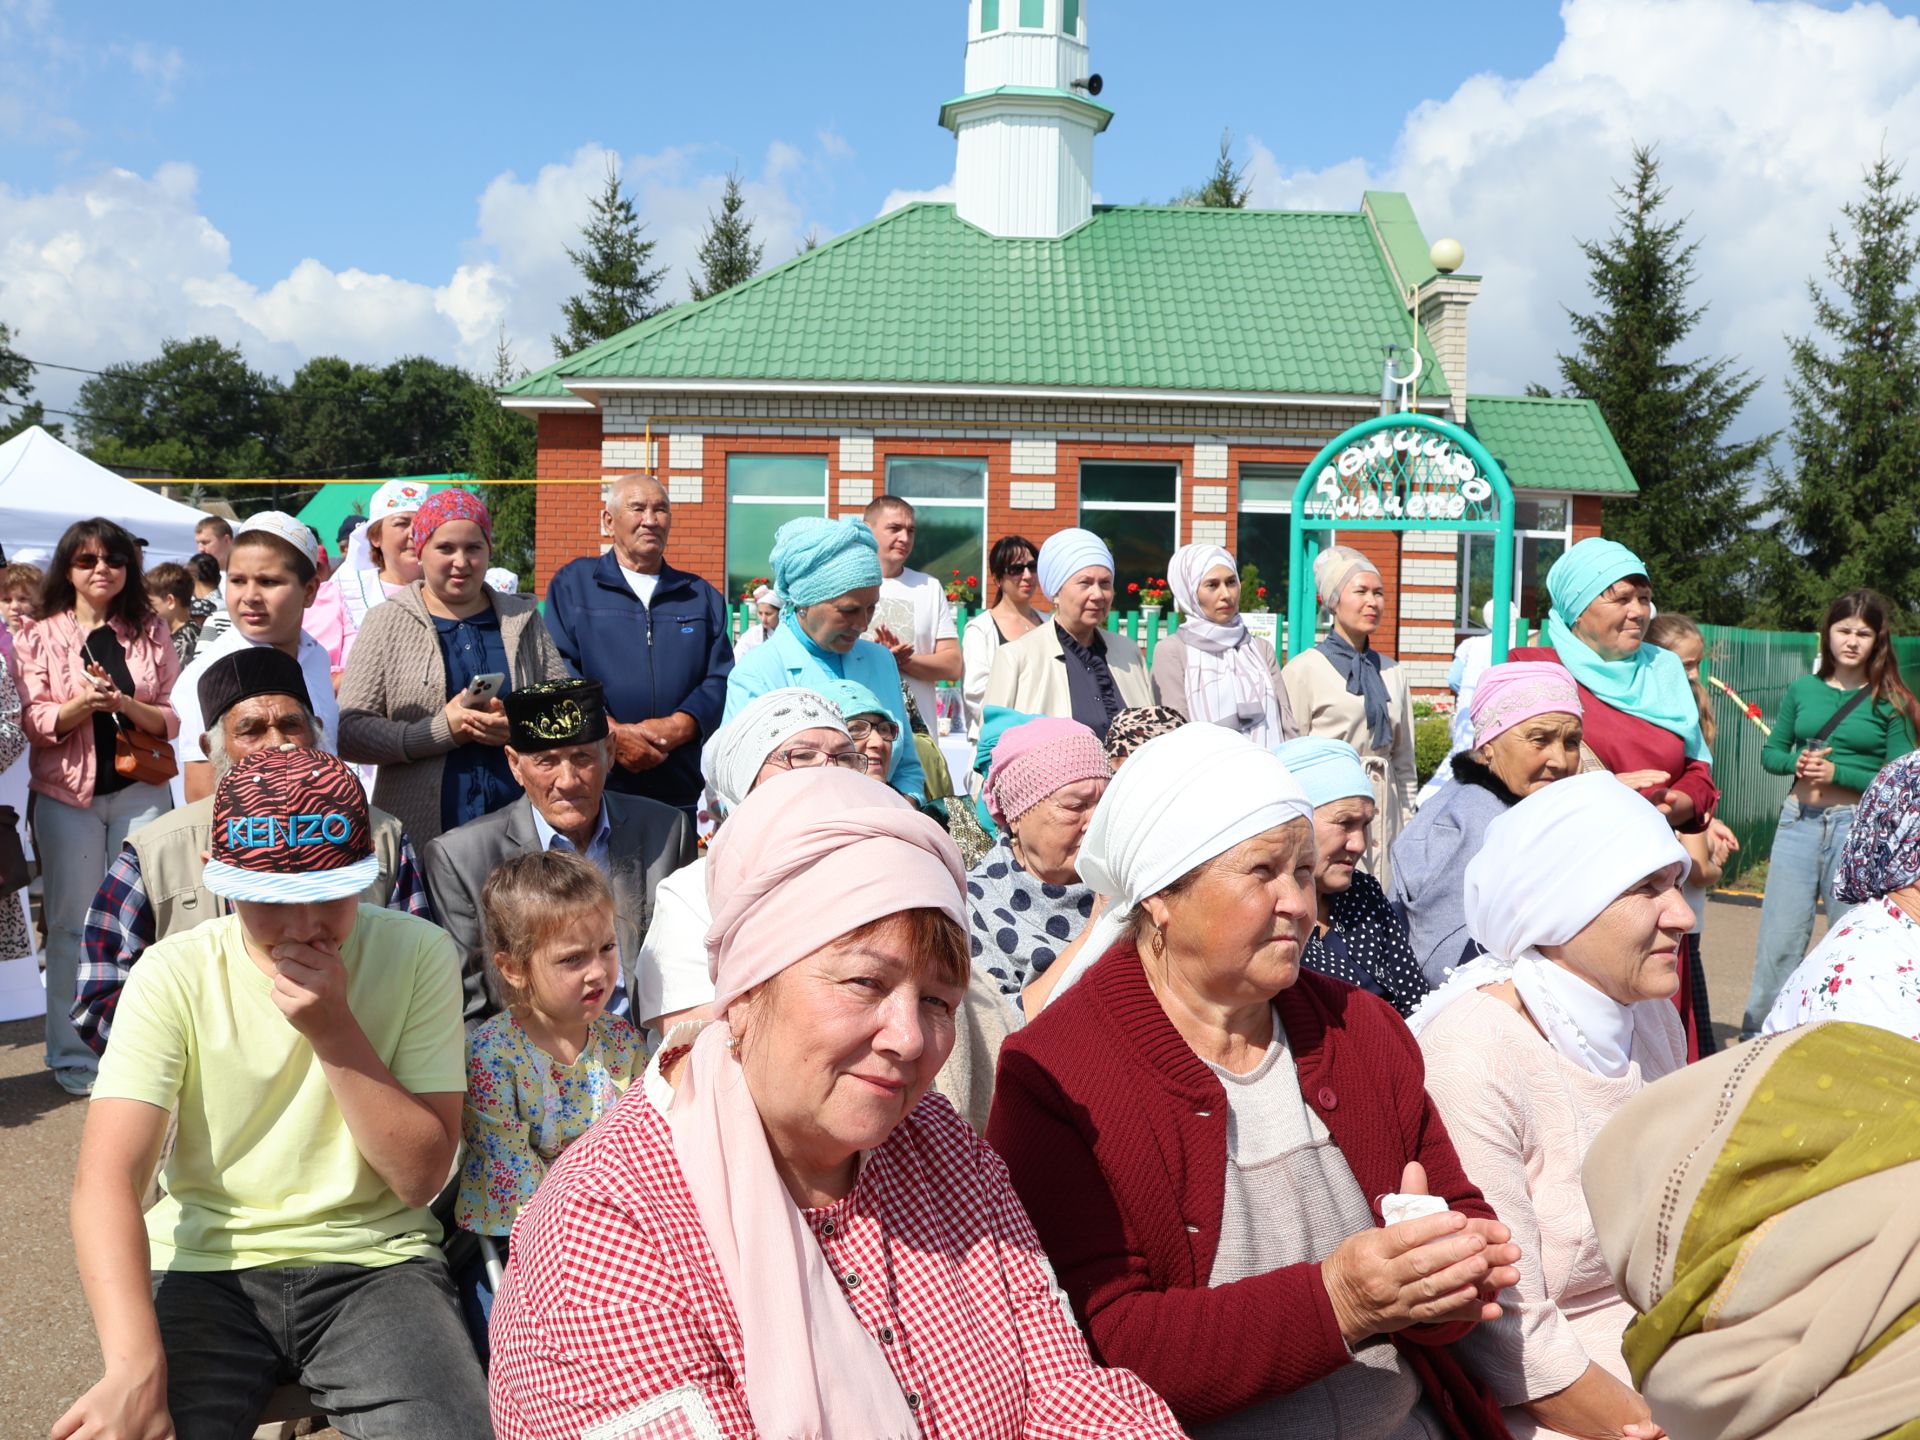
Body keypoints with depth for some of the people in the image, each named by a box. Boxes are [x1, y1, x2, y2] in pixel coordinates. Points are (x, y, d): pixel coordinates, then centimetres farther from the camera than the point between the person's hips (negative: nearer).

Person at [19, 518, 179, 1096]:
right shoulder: (42, 636, 4)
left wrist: (127, 705, -16)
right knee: (72, 923, 4)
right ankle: (73, 1056, 14)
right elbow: (34, 722, -3)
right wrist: (79, 704, -21)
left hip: (141, 789, 1)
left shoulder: (150, 632, 6)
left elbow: (172, 719, 3)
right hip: (68, 793, -1)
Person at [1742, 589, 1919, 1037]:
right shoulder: (1803, 689, 8)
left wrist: (1838, 772, -15)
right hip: (1798, 820, 2)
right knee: (1779, 942, 2)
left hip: (1858, 827, -2)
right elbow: (1771, 752, 14)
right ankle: (1756, 1043, 11)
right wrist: (1797, 762, -7)